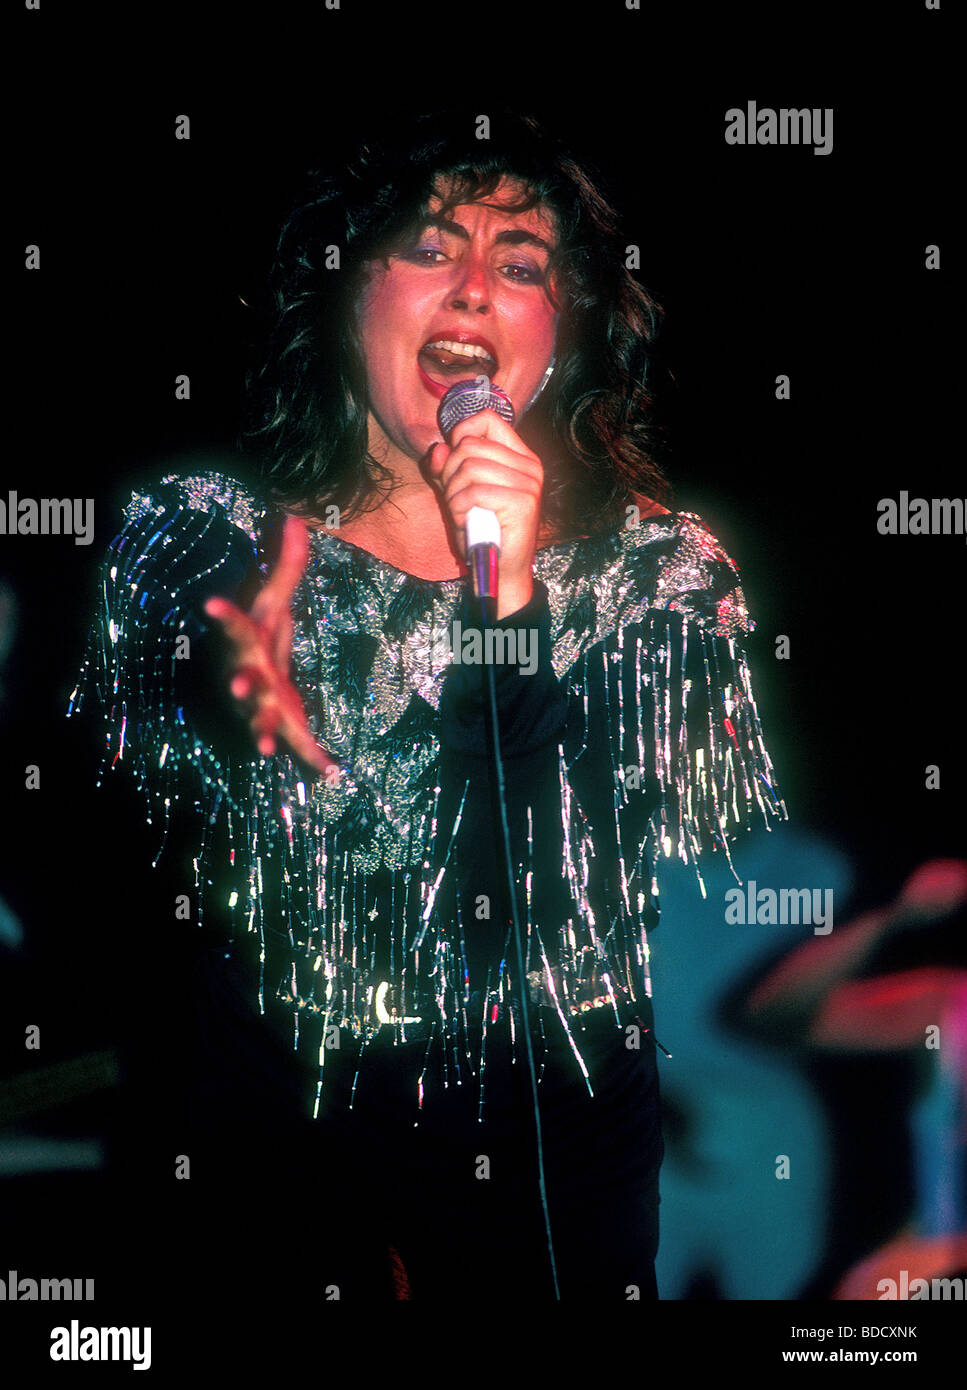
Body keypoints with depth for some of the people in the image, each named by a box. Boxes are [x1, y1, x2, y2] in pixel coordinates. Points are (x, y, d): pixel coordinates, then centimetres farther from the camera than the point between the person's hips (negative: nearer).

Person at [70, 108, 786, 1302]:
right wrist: (251, 732, -26)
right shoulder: (202, 541, -4)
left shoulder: (654, 571, -6)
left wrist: (511, 600, -26)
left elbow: (587, 885, -17)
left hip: (559, 1145, 0)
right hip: (276, 1134, 1)